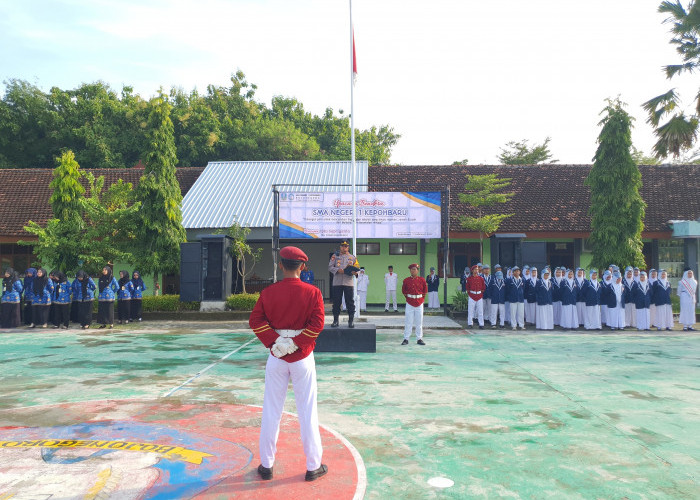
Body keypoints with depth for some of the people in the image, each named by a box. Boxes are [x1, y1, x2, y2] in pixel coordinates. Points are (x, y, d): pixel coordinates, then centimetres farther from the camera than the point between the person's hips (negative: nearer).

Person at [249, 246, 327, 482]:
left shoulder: (269, 292, -3)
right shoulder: (312, 292, -7)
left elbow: (255, 320, -9)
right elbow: (317, 323, -15)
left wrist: (274, 341, -11)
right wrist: (296, 343, -12)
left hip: (276, 356, 2)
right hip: (303, 357, -1)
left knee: (271, 411, 11)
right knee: (307, 411, 7)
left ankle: (266, 465, 21)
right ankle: (313, 467, 17)